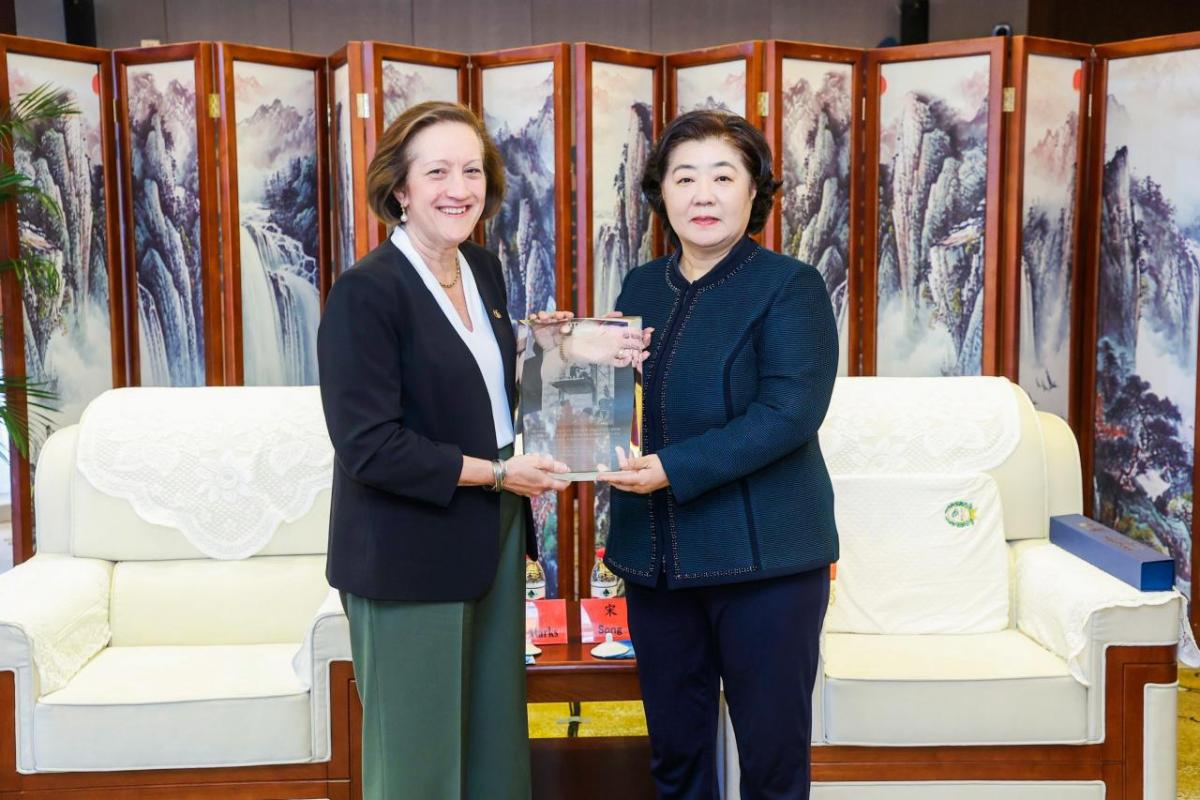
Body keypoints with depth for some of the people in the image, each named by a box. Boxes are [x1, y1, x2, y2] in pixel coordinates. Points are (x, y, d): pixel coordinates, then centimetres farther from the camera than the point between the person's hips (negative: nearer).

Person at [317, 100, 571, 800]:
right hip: (411, 556, -7)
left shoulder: (483, 270, 7)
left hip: (492, 538, 7)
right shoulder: (367, 290, -17)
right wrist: (496, 473, -16)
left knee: (496, 736, 18)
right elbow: (369, 447, -20)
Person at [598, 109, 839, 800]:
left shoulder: (790, 286, -7)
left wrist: (675, 470, -24)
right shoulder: (642, 286, 11)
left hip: (763, 558, -5)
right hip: (657, 557, 5)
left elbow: (790, 411, -18)